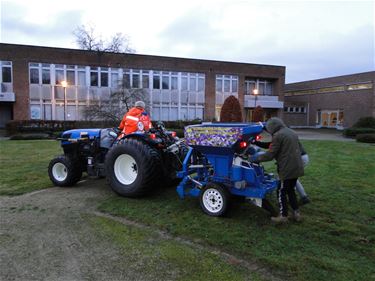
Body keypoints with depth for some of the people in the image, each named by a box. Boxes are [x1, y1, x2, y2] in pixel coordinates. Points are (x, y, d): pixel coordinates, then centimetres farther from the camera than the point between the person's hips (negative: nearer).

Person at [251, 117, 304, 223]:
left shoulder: (278, 135, -14)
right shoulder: (292, 133, 13)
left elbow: (270, 155, -16)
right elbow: (300, 148, 21)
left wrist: (256, 158, -4)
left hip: (287, 169, -9)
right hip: (296, 168, 9)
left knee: (281, 192, 5)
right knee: (290, 190, 21)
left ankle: (283, 216, 13)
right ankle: (296, 213, 25)